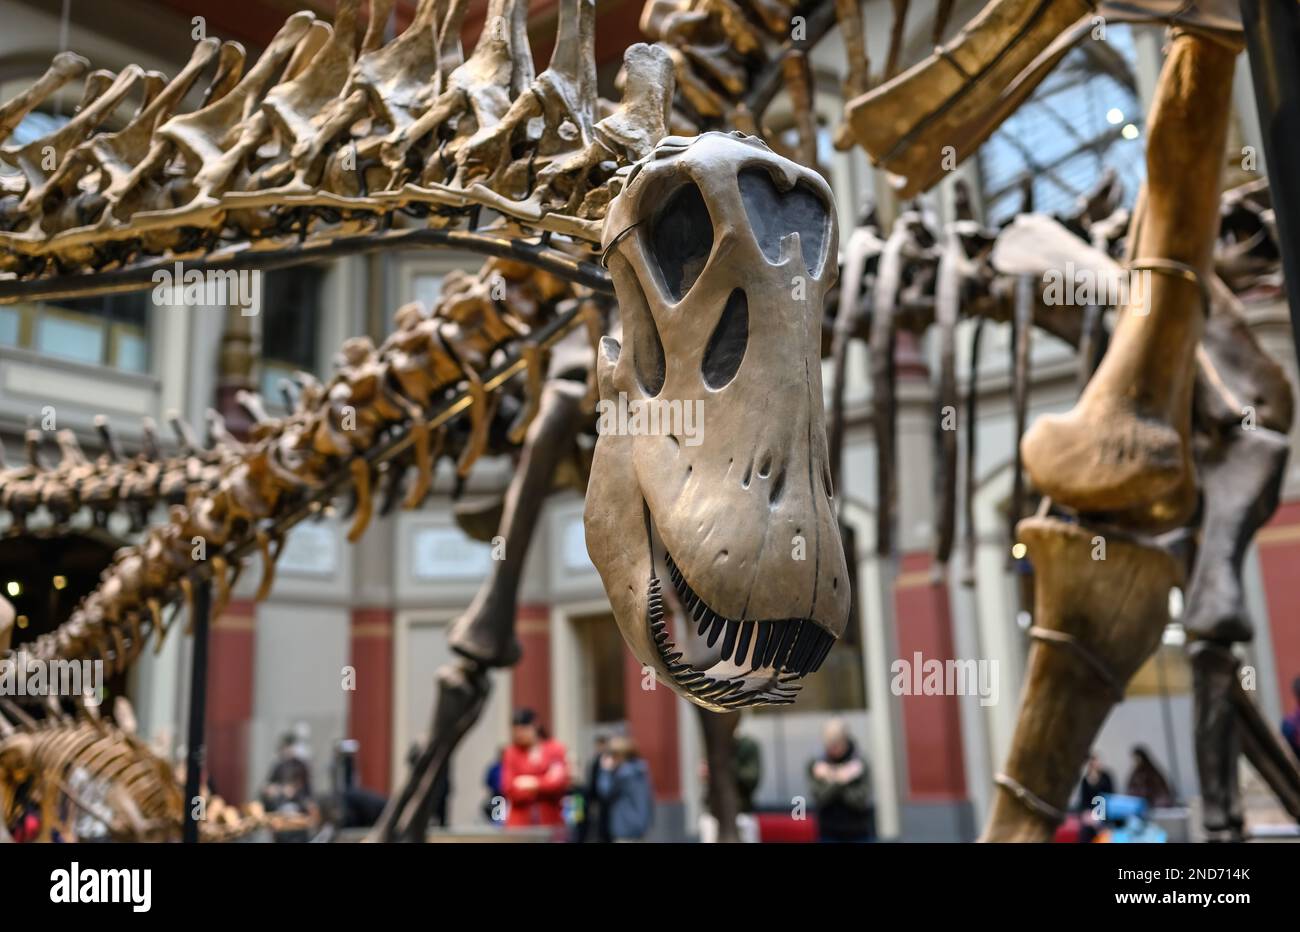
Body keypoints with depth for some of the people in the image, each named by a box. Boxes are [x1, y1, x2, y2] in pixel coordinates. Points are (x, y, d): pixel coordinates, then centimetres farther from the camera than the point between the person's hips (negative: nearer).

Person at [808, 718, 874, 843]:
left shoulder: (859, 766, -6)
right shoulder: (817, 767, -2)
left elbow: (862, 802, -14)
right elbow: (819, 800, -10)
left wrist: (831, 780, -19)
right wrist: (837, 782, -24)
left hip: (859, 834, -1)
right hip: (829, 834, 1)